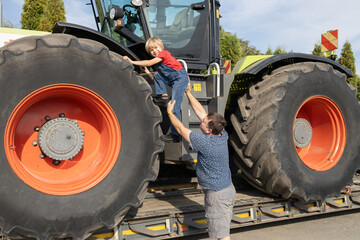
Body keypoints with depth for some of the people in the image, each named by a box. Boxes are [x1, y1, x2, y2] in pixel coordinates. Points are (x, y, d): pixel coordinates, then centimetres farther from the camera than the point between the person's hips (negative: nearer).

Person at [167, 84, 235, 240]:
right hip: (228, 188, 9)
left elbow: (180, 129, -11)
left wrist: (170, 112, 4)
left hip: (217, 194, -9)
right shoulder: (222, 135, -3)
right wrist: (188, 92, 11)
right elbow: (200, 111, 6)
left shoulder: (205, 142, -25)